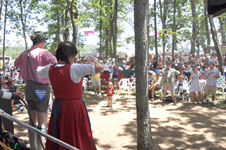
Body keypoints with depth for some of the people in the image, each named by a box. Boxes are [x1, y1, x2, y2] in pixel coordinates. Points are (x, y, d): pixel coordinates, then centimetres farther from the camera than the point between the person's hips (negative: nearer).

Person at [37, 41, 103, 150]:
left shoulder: (50, 69, -4)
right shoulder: (74, 69, -22)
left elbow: (35, 71, 19)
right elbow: (100, 68, -30)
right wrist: (92, 65, -8)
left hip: (58, 108, 6)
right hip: (74, 108, -5)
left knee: (57, 139, 21)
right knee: (79, 140, 12)